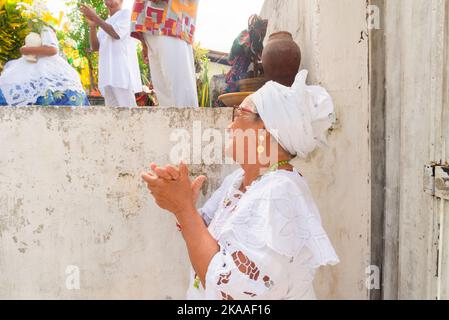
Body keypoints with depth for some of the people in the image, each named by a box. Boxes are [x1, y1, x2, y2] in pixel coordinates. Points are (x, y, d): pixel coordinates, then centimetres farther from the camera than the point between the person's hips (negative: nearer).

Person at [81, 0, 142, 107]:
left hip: (122, 71, -7)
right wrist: (92, 26, 2)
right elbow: (95, 47, 16)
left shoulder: (126, 13, 7)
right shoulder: (105, 23, 26)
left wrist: (95, 17, -5)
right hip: (108, 73, 7)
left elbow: (116, 33, -10)